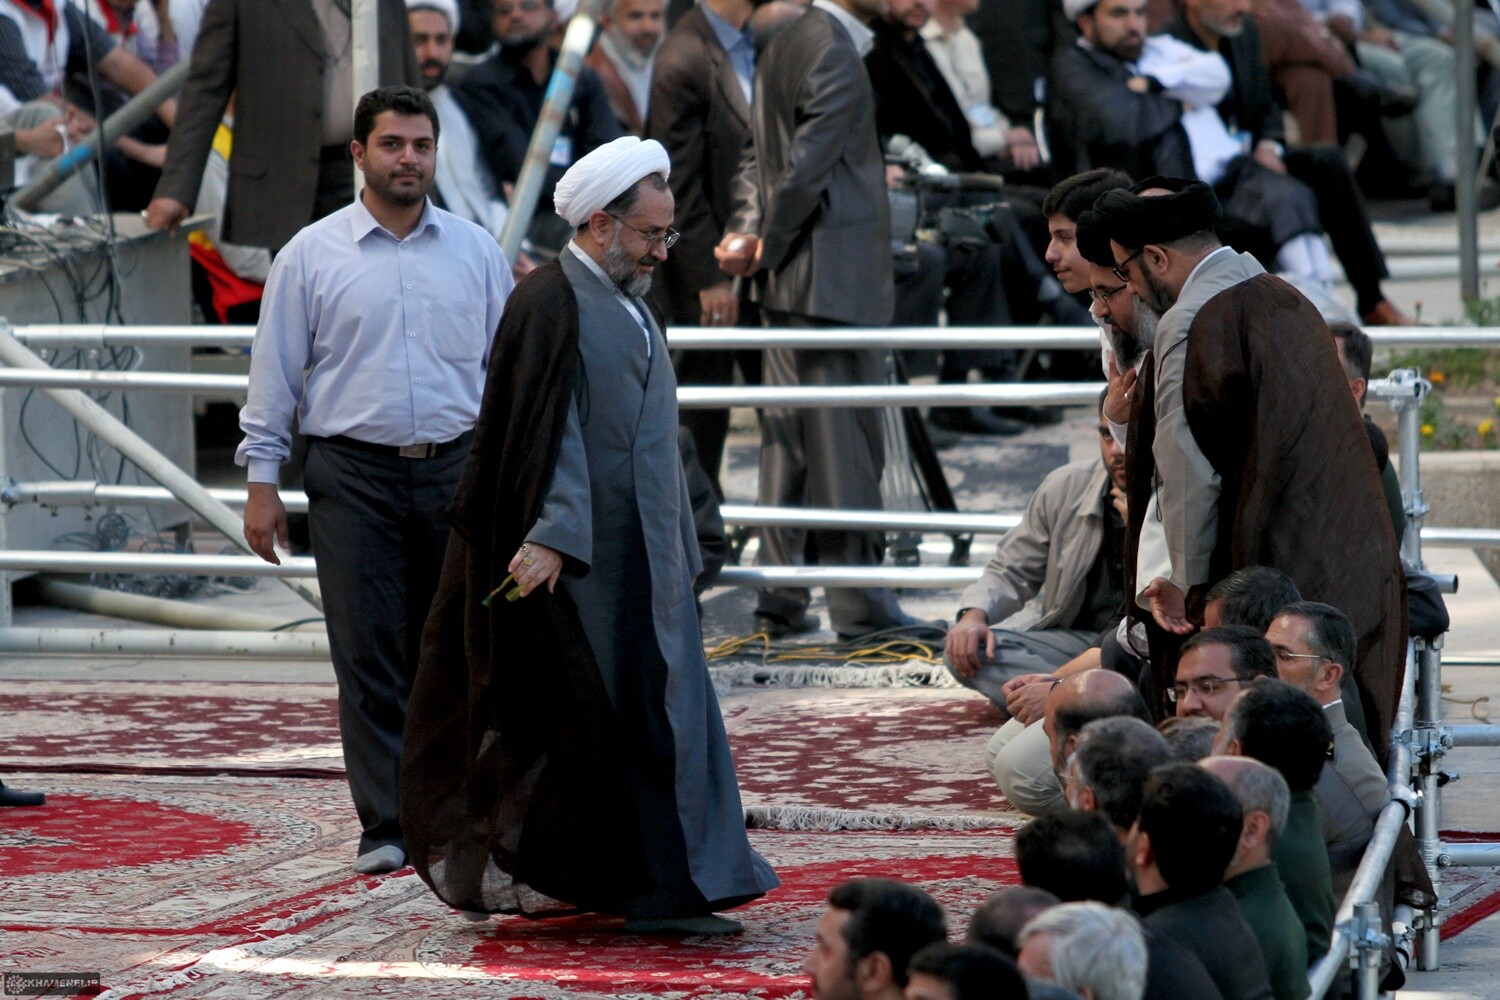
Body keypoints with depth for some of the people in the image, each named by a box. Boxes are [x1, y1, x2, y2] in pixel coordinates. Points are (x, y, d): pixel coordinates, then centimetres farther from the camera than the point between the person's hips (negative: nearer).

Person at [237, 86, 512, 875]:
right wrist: (262, 482, 0)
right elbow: (274, 373, 4)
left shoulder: (476, 252, 9)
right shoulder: (312, 255, 3)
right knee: (369, 655, -4)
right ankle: (386, 828, -1)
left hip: (457, 467, 2)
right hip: (354, 475, -2)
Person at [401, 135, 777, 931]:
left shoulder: (631, 303, 16)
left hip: (643, 559, 9)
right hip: (570, 560, -9)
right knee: (573, 713, -4)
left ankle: (667, 892, 9)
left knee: (662, 714, 6)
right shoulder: (549, 303, -13)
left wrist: (678, 551, 23)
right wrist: (547, 534, -30)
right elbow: (544, 428, -22)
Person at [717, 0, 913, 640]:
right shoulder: (835, 54, -16)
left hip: (788, 280, 9)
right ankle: (859, 605, 0)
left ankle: (781, 602, 14)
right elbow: (805, 167, -19)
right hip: (835, 282, -9)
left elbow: (757, 155, 15)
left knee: (789, 440, 11)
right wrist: (767, 248, -8)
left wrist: (747, 230, 3)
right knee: (847, 442, -4)